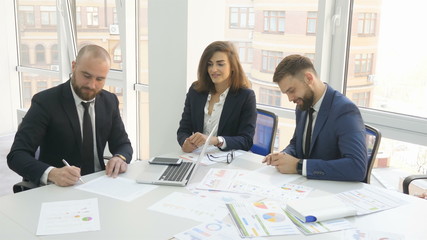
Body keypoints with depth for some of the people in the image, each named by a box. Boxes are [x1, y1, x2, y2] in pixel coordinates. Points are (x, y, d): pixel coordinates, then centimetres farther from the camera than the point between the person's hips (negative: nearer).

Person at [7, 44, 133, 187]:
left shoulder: (110, 101, 2)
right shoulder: (45, 102, -12)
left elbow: (122, 144, 9)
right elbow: (16, 155, -17)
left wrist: (120, 158, -15)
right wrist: (52, 173, -36)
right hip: (57, 191, -3)